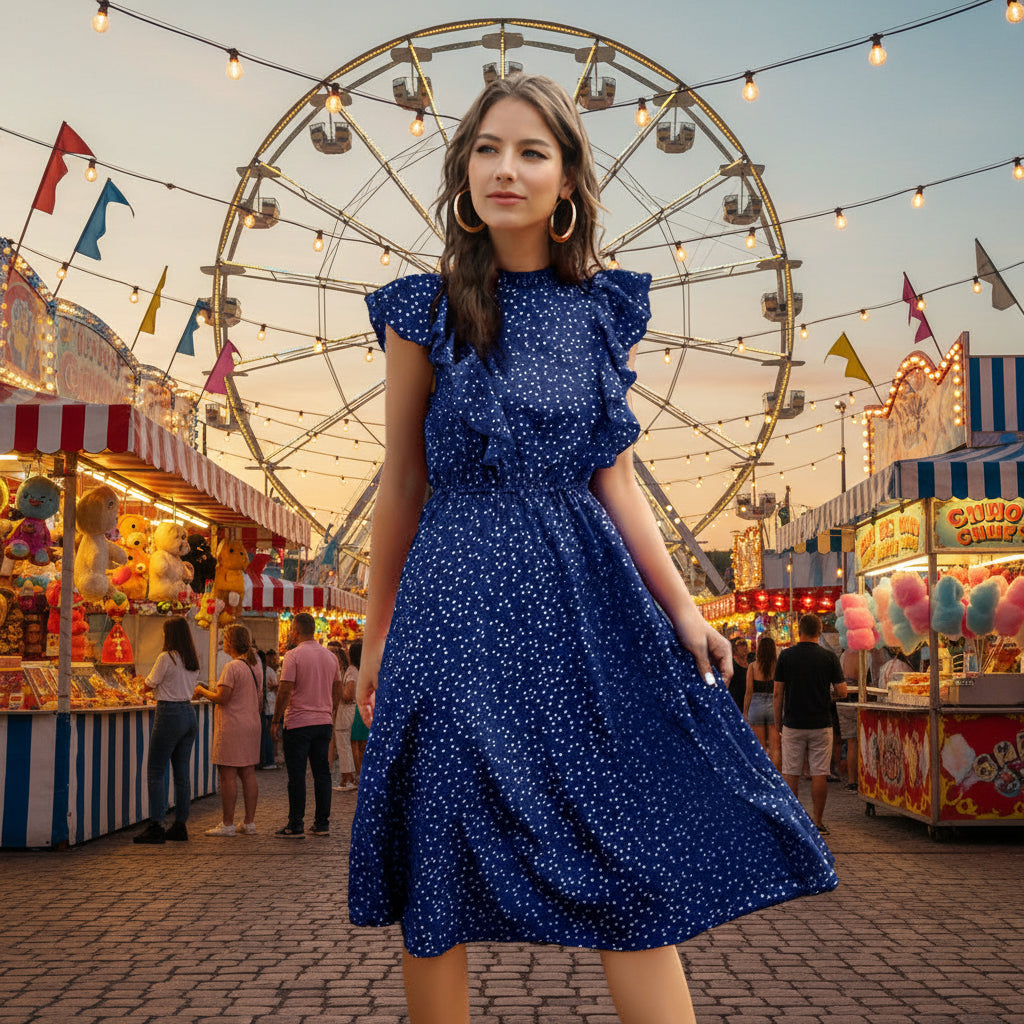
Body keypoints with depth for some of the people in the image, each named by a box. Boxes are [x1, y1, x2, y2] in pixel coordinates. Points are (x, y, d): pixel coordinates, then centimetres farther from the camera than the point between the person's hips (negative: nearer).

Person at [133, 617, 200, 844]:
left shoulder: (166, 658, -12)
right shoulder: (193, 661, 9)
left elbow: (148, 686, -3)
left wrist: (145, 682, 19)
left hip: (170, 714, -7)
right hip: (189, 714, 8)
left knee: (156, 772, -1)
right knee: (182, 773, 10)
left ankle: (156, 825, -4)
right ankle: (180, 825, 14)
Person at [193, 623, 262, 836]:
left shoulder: (232, 667, -14)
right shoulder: (253, 667, 13)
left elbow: (222, 698, -18)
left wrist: (203, 692, 0)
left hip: (232, 727, -9)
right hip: (251, 724, 9)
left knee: (228, 775, -3)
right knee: (248, 774, 9)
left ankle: (227, 824, 0)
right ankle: (249, 823, 12)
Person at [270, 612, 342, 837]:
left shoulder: (294, 656, -10)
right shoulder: (330, 656, 10)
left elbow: (285, 691, -14)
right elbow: (337, 690, 15)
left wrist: (275, 720, -6)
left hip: (298, 723, -6)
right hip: (324, 722, 6)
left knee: (297, 776, -1)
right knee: (322, 773, 9)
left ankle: (296, 825, 1)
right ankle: (322, 823, 11)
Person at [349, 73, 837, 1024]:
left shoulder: (605, 310, 8)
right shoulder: (424, 311, 1)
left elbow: (613, 477, 7)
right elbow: (402, 481, 5)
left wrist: (680, 606, -3)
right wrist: (375, 635, 8)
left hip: (587, 596, 2)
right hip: (457, 602, -2)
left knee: (635, 867, 2)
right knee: (441, 882, 4)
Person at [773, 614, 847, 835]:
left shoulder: (786, 655, -2)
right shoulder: (829, 656, -3)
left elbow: (778, 692, -1)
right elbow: (842, 691, -2)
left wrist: (778, 720, 8)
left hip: (793, 724, 0)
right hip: (821, 724, 0)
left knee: (791, 774, 6)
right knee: (819, 775, 4)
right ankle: (818, 821, 7)